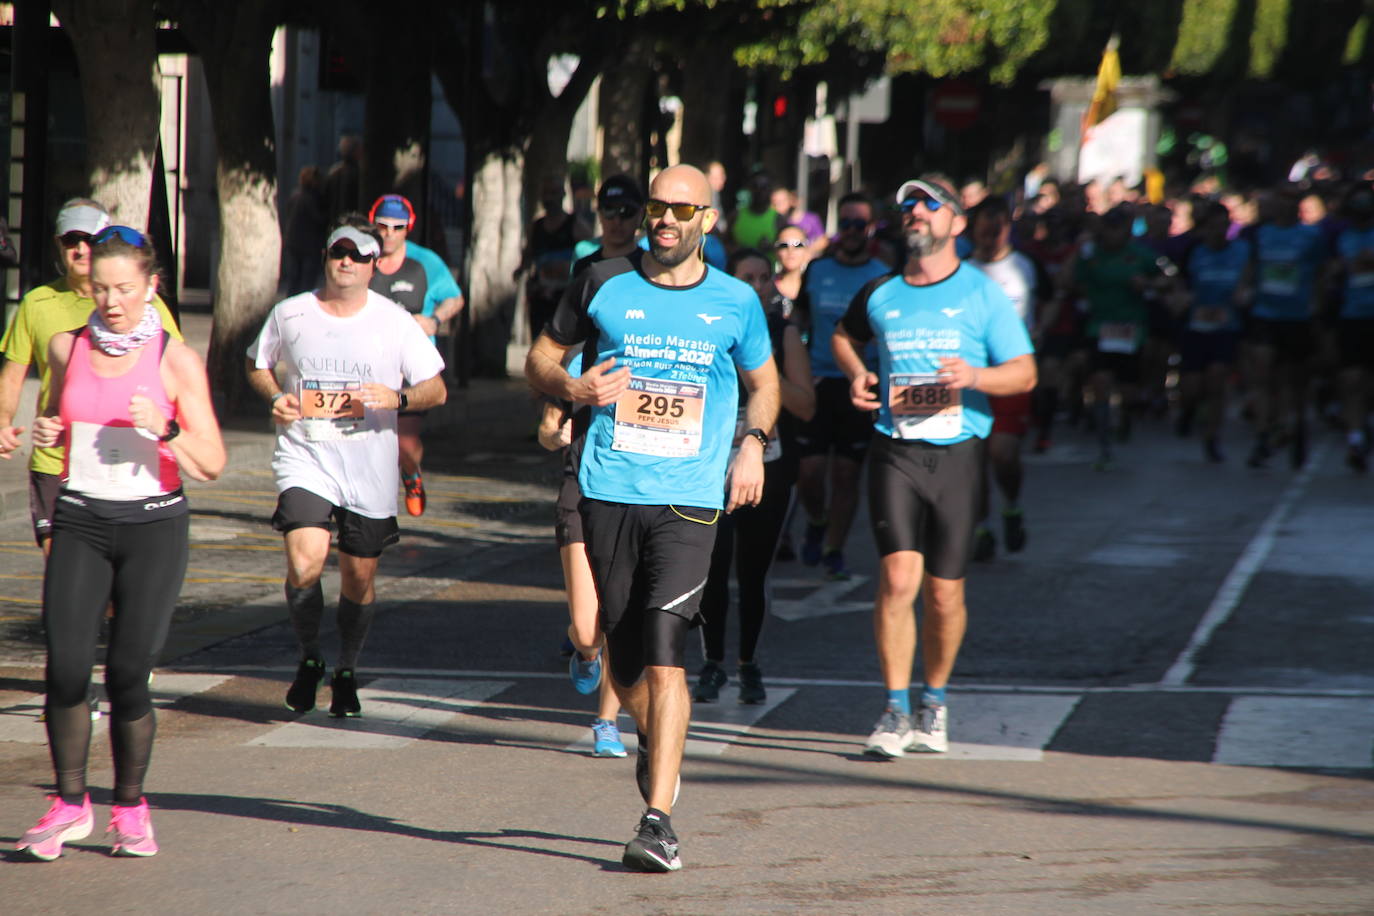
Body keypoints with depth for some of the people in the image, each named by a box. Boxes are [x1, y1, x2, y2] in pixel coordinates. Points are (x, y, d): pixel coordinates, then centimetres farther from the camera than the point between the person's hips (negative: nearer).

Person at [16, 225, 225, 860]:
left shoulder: (176, 361, -4)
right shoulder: (67, 348, 6)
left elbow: (212, 464, -3)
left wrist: (164, 429, -21)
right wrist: (45, 433, 1)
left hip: (153, 526, -2)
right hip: (80, 521, 2)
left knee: (128, 676, -5)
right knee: (65, 667, -12)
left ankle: (130, 807, 15)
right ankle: (70, 803, 5)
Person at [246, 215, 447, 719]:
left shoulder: (395, 322, 0)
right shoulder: (289, 314, 2)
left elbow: (436, 389, 4)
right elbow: (257, 364, 18)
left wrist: (398, 398, -17)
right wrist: (275, 398, -3)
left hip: (370, 469, 1)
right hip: (305, 458, -1)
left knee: (358, 578, 8)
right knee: (305, 563, -20)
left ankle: (347, 672, 31)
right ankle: (309, 658, 6)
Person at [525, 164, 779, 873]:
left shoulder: (735, 302, 6)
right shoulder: (603, 284, 5)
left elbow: (763, 380, 22)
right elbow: (541, 356, 14)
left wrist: (753, 442, 4)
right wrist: (573, 388, -8)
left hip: (689, 499, -2)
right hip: (609, 493, 2)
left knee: (663, 653, -15)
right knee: (622, 650, 8)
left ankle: (658, 820, -17)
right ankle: (654, 743, 41)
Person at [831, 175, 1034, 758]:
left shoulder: (982, 294, 3)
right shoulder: (879, 295, 10)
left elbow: (1024, 374, 2)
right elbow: (844, 336, 31)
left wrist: (976, 376, -17)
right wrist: (856, 375, 11)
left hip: (956, 453, -1)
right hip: (895, 450, 1)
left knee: (944, 593, 3)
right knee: (898, 576, -15)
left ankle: (934, 703, 25)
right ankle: (896, 711, -7)